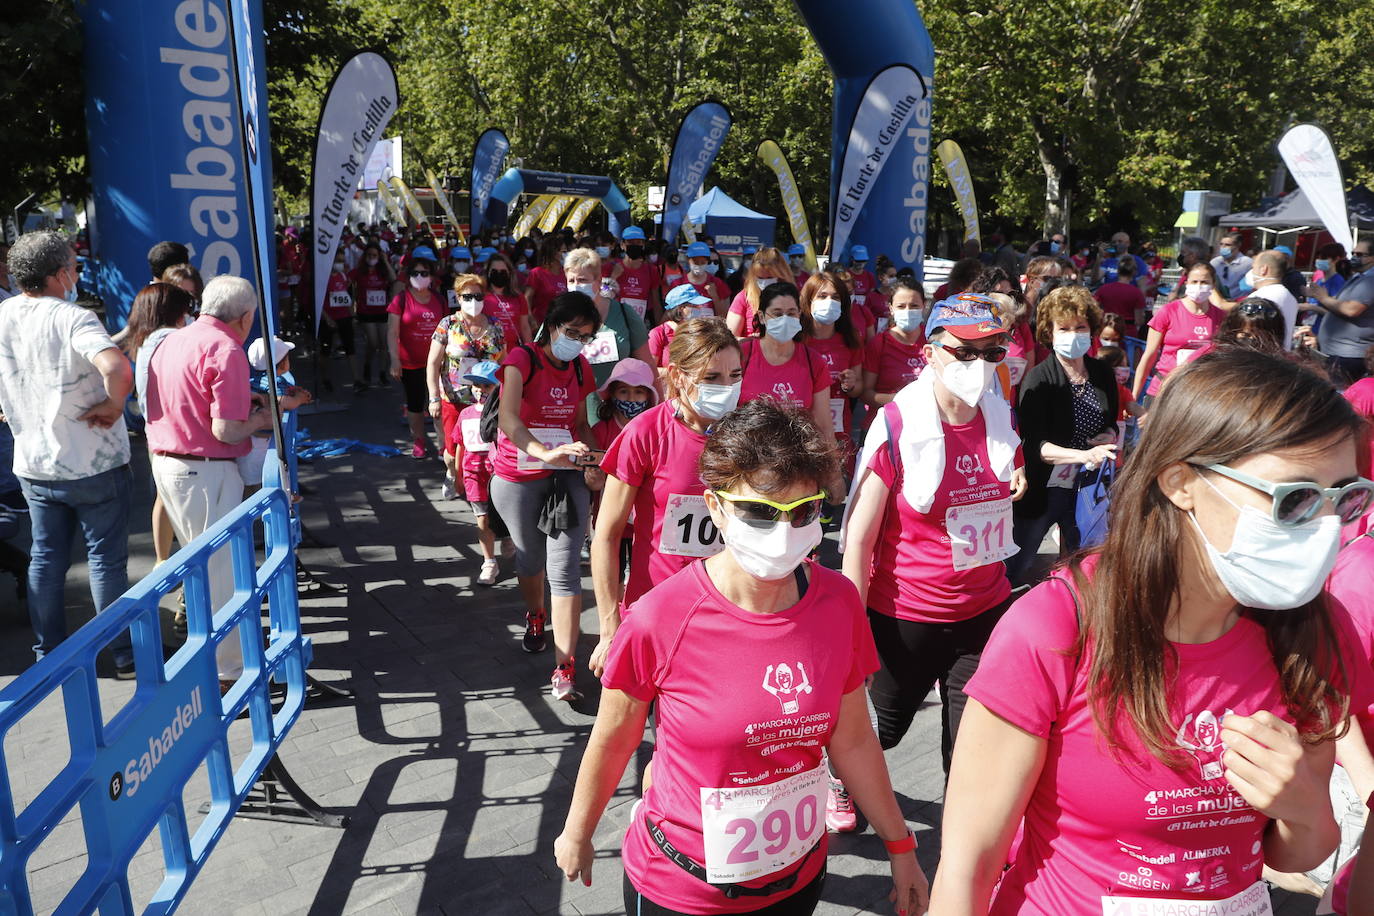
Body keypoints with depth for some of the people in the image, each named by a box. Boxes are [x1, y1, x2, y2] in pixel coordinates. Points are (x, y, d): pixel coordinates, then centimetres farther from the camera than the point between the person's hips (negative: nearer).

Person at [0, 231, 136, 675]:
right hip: (95, 464, -5)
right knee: (106, 559, 5)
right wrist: (113, 406, -21)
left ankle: (48, 654, 27)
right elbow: (116, 368, -39)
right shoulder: (72, 317, -20)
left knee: (45, 560, 16)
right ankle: (124, 655, 15)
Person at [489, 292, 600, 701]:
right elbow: (508, 417, -30)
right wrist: (546, 452, -46)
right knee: (530, 558, 17)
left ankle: (564, 665, -3)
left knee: (565, 568, -7)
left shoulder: (581, 368, 4)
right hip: (518, 478, -2)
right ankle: (535, 615, 50)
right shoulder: (522, 359, -14)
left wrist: (589, 460, -5)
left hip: (565, 477, 2)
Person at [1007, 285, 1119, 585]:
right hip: (1043, 489, -5)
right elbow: (1033, 444, -21)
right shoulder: (1039, 379, -14)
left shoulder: (1103, 375, 2)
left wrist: (1108, 436, -6)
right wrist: (1084, 454, -35)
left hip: (1087, 488, 5)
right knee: (1013, 572, 5)